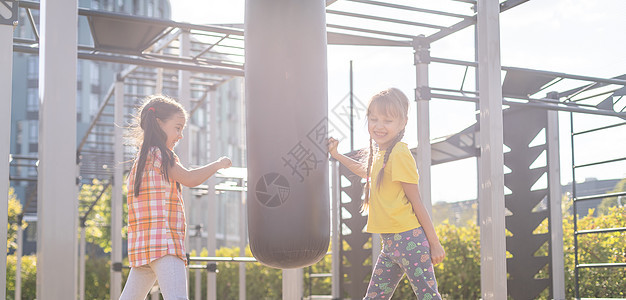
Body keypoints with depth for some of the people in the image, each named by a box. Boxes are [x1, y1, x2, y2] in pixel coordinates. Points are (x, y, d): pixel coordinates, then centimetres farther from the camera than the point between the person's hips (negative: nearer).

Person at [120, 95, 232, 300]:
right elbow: (189, 179, -13)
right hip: (162, 242, -10)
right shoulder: (158, 154, -7)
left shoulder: (144, 157, 22)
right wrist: (218, 164, -1)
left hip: (141, 245, 10)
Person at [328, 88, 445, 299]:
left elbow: (416, 202, -12)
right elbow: (365, 172, 40)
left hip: (408, 239, -9)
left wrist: (434, 243, -9)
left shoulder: (399, 154, -12)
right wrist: (336, 155, 39)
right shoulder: (379, 154, 15)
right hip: (390, 242, 9)